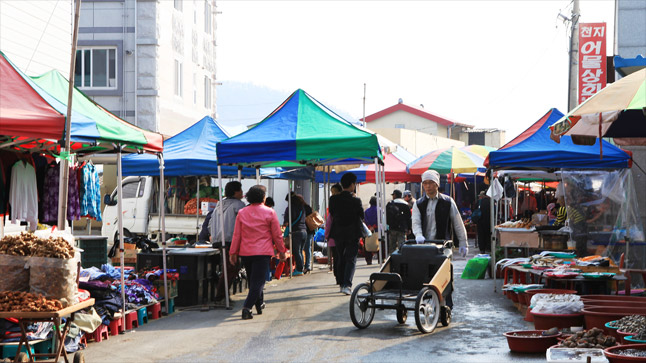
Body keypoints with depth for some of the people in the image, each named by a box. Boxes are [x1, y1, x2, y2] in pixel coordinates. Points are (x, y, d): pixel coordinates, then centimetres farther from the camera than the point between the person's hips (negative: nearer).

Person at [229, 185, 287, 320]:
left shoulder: (242, 213, 4)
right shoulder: (269, 213, -4)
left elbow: (237, 235, 4)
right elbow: (277, 235, 0)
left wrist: (233, 252, 10)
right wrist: (281, 251, 10)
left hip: (245, 252, 4)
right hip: (263, 252, -4)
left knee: (252, 280, 18)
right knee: (258, 281, -4)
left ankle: (259, 305, 30)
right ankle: (247, 307, -19)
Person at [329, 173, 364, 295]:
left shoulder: (333, 199, -4)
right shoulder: (355, 200, -13)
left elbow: (332, 214, 7)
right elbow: (362, 216, -2)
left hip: (338, 233, 3)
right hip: (352, 233, -3)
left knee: (341, 259, 17)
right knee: (351, 259, 0)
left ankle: (342, 284, 22)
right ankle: (347, 284, -15)